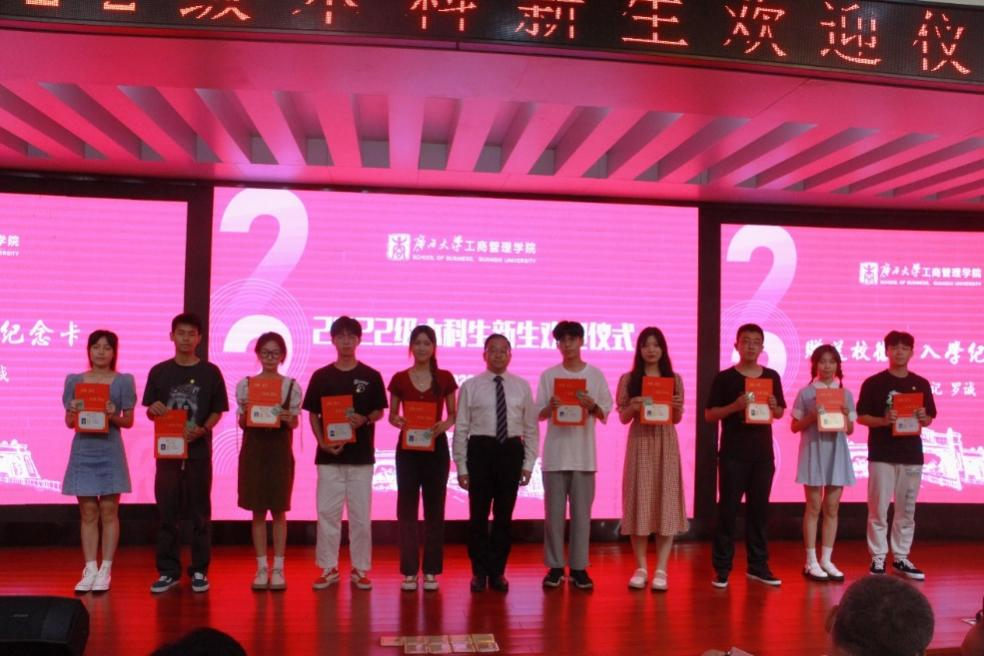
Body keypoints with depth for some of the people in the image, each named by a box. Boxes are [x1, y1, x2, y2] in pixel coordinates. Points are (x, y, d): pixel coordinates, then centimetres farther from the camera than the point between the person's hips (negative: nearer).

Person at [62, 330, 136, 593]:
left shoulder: (124, 381, 2)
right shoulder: (74, 380, 7)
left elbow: (128, 421, 2)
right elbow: (69, 422, 7)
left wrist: (113, 416, -18)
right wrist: (74, 412, -14)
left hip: (110, 452, -2)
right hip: (83, 450, 2)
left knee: (108, 511, 0)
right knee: (88, 512, 5)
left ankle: (105, 570, 7)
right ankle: (90, 569, 11)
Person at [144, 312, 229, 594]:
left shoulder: (210, 372, 2)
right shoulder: (159, 372, 6)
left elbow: (217, 411, 3)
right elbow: (150, 412, 10)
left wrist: (202, 430, -15)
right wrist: (154, 410, -13)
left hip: (198, 450, -1)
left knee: (200, 513, 4)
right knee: (166, 512, 5)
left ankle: (199, 571, 13)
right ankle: (168, 571, 14)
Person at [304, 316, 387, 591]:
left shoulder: (371, 376, 3)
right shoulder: (321, 376, 5)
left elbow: (379, 412, 7)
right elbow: (313, 414, 7)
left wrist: (364, 420, -15)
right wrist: (322, 442, -8)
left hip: (361, 455, -1)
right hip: (328, 454, 1)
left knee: (361, 514, 3)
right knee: (327, 513, 3)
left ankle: (360, 569, 14)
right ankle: (328, 569, 14)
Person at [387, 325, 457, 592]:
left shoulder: (445, 378, 2)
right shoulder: (399, 379, 2)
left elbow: (453, 414, 6)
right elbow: (392, 415, 7)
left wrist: (444, 425, -15)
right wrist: (399, 421, -15)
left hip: (436, 446, 0)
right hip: (407, 447, 0)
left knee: (434, 508, 4)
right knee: (406, 508, 1)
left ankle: (431, 570, 13)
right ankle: (409, 570, 10)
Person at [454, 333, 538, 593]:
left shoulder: (522, 387, 7)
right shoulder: (470, 386, 1)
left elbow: (531, 428, 8)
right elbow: (461, 428, 0)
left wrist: (528, 463, 2)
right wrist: (461, 467, -3)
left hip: (511, 451, 2)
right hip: (480, 450, -2)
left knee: (504, 515, 9)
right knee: (478, 515, 4)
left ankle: (498, 572, 22)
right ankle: (479, 572, 19)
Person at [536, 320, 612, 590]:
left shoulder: (596, 374, 6)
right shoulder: (549, 375, 4)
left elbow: (605, 415, 6)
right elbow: (539, 415, 5)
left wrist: (592, 406, -14)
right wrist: (551, 407, -16)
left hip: (584, 453, 0)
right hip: (555, 452, 0)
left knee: (581, 511, 3)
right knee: (554, 511, 2)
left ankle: (579, 567, 10)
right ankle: (555, 566, 11)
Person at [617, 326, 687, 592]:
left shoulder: (674, 379, 7)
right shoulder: (628, 379, 3)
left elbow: (677, 419, 9)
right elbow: (623, 418, 3)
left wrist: (677, 407, -12)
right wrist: (633, 407, -17)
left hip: (666, 443, 1)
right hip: (640, 442, -1)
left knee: (666, 501, -2)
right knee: (640, 500, 0)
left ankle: (661, 570, 3)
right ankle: (641, 568, 10)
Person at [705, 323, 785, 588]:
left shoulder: (771, 376, 9)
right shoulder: (725, 378, -2)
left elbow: (780, 413, 15)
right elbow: (709, 414, -4)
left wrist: (774, 406, -7)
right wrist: (735, 406, -19)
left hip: (763, 454, 4)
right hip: (733, 454, -3)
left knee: (759, 509, 9)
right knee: (728, 509, -1)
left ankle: (758, 566, 18)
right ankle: (722, 568, 6)